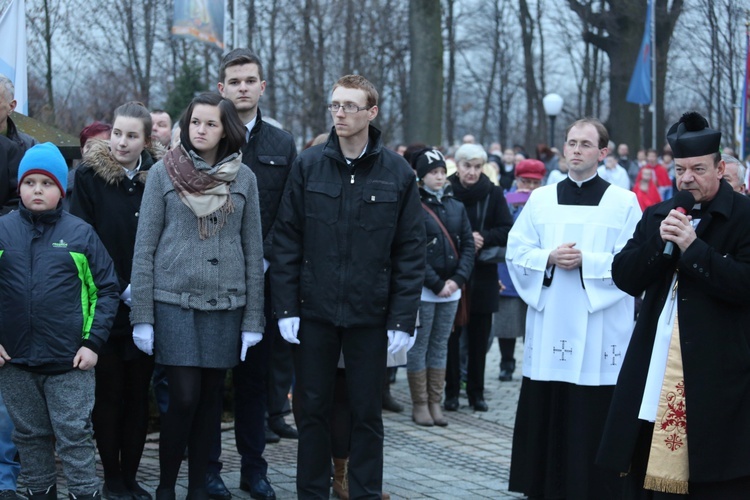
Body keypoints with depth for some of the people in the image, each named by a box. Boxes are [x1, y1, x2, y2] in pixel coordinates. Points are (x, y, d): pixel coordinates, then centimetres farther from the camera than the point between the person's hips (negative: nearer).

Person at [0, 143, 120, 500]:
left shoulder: (81, 233, -2)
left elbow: (107, 290, 1)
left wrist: (93, 342, -5)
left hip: (70, 362, -2)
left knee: (75, 437, 3)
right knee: (31, 436, 15)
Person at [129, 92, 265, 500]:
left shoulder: (244, 178, 5)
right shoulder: (163, 173, 0)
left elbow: (253, 250, 6)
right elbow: (145, 246, 0)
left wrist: (253, 318, 2)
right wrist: (141, 315, -5)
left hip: (225, 303, 2)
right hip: (174, 301, -2)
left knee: (211, 397, 6)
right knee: (183, 397, -7)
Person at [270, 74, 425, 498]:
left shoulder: (398, 173, -2)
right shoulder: (308, 165, 0)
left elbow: (412, 252, -2)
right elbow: (287, 241, 1)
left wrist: (403, 319, -7)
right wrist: (286, 307, -5)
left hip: (370, 316, -1)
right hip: (315, 311, 1)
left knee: (367, 415, 8)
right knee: (312, 411, 9)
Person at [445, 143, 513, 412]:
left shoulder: (493, 193, 1)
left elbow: (507, 230, 0)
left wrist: (483, 238, -16)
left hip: (483, 276, 1)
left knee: (479, 337, 7)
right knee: (450, 334, 1)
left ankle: (476, 392, 17)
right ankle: (451, 390, 11)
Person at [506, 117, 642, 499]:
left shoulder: (623, 202, 1)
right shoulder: (540, 199, 10)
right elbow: (515, 252, 6)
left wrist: (586, 260, -17)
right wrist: (548, 258, -12)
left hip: (599, 329, -3)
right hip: (549, 325, 3)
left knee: (593, 418, -2)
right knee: (545, 414, 5)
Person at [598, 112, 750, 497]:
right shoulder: (657, 216, 15)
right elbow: (624, 277, 6)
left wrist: (693, 247, -19)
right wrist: (660, 242, -8)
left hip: (716, 374, -5)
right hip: (654, 369, 5)